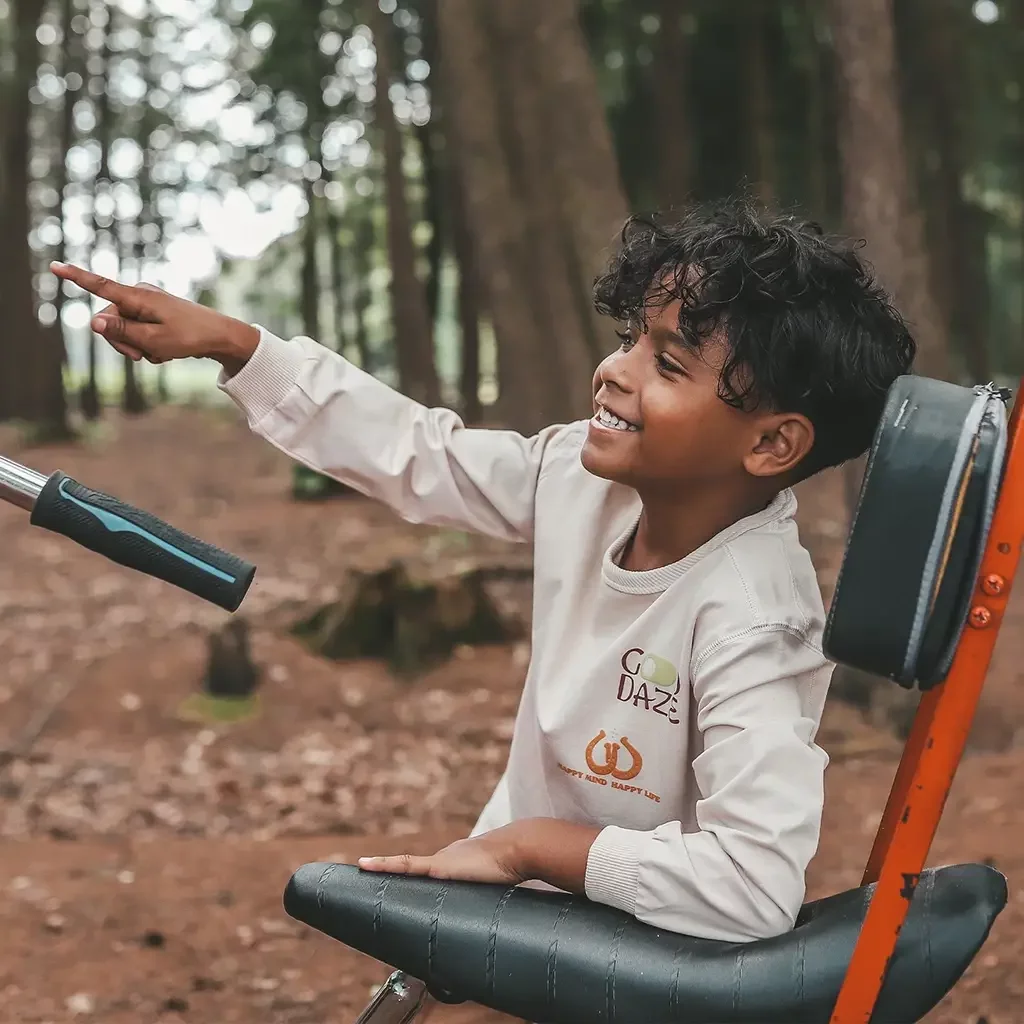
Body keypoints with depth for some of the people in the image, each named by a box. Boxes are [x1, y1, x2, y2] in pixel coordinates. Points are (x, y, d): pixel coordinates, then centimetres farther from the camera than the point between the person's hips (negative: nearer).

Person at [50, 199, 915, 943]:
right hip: (525, 885, 6)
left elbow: (757, 884, -37)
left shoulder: (749, 616, -29)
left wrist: (528, 841, -25)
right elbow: (419, 452, 6)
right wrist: (225, 340, 4)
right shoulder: (586, 476, -8)